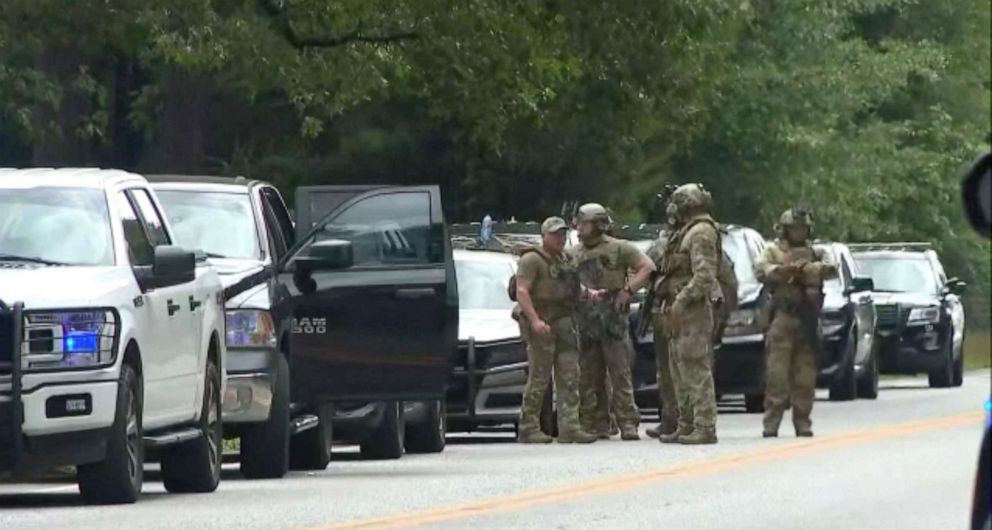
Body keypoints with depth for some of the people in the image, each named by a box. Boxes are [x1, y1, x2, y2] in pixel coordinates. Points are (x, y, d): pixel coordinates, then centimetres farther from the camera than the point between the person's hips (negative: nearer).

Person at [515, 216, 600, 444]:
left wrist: (588, 293, 15)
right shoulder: (532, 260, -8)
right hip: (541, 326, -8)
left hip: (564, 323, 8)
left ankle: (569, 427, 0)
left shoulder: (564, 260, 20)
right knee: (539, 378, -5)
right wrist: (535, 320, -25)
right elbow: (522, 291, -17)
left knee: (569, 378, 2)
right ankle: (528, 429, 2)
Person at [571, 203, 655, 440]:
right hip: (585, 319, 4)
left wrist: (628, 290, -10)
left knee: (620, 372, -7)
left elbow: (647, 267, -2)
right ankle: (596, 425, 9)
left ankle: (628, 424, -7)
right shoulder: (574, 254, 15)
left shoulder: (619, 249, 2)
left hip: (612, 316, -4)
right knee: (590, 377, 4)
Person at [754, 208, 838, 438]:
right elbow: (761, 270, -9)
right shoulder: (773, 252, 10)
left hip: (808, 319, 3)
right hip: (783, 317, -3)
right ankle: (771, 424, -8)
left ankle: (802, 423, 8)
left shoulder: (816, 253, 18)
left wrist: (813, 268, -20)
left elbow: (832, 268, -1)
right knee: (777, 373, -8)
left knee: (805, 376, 2)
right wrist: (787, 269, -24)